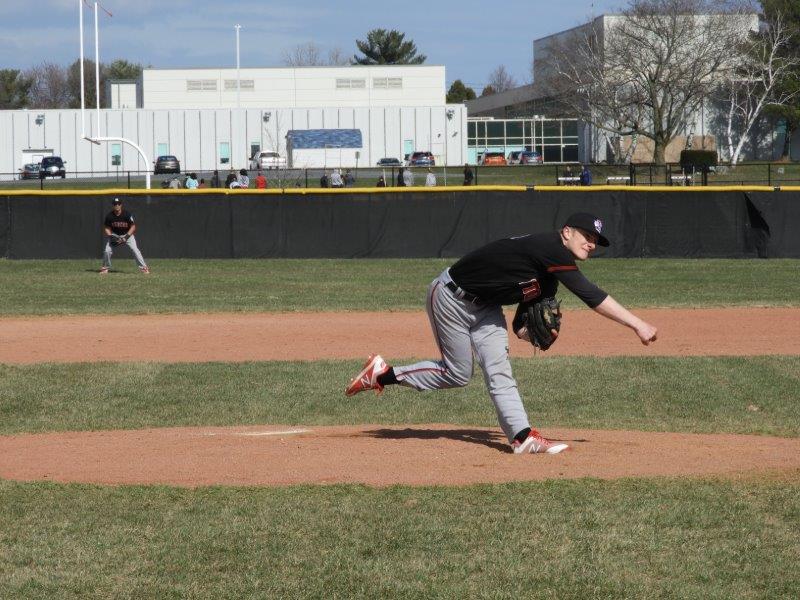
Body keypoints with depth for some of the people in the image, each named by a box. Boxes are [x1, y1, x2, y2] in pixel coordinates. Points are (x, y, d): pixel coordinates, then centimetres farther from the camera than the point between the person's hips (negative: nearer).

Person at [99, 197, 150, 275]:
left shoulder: (127, 215, -21)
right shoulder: (109, 216, -14)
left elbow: (133, 226, -15)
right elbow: (106, 228, -3)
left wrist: (126, 237, -24)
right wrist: (110, 236, -21)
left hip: (127, 234, -2)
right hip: (114, 235, 2)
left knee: (134, 249, -17)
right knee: (107, 250, -11)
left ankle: (144, 267, -12)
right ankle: (105, 268, 11)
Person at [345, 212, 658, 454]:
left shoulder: (548, 279, 4)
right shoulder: (550, 249, -25)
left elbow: (521, 327, 7)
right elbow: (591, 296, -33)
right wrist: (638, 325, -35)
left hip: (485, 305, 9)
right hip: (452, 296, -9)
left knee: (498, 368, -3)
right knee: (457, 375, 1)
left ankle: (522, 436, -11)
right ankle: (384, 374, 14)